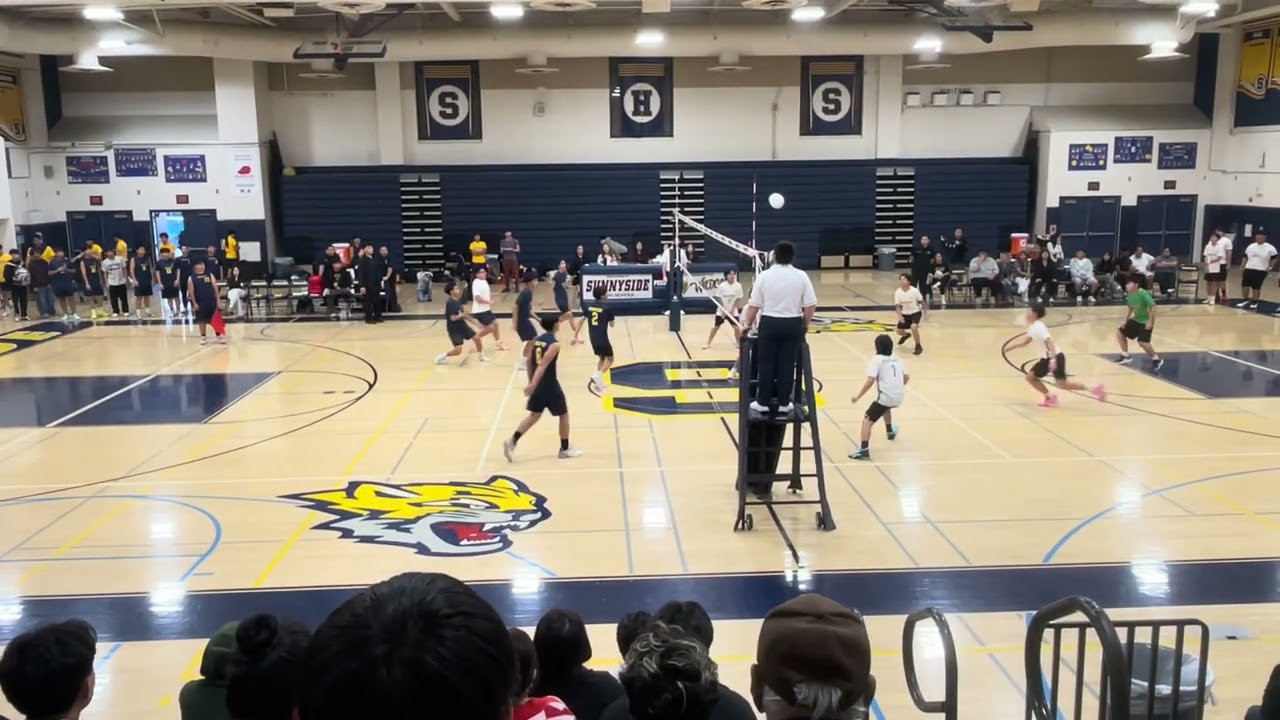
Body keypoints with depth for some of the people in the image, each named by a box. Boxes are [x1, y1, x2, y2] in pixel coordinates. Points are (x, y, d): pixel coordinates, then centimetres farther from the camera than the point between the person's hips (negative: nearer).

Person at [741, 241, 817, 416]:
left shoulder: (765, 276, -6)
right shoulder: (801, 276, -3)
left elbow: (754, 305, -3)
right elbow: (810, 305, -3)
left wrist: (747, 323, 11)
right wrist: (805, 324, 13)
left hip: (769, 323, -1)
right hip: (793, 324, 1)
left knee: (765, 363, 8)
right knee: (787, 364, 7)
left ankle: (763, 402, 11)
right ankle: (783, 403, 13)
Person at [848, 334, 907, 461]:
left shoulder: (876, 360, -5)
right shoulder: (897, 359, 14)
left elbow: (870, 381, -16)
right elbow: (906, 377, 20)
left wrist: (858, 396, -10)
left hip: (886, 396, -7)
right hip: (899, 396, 7)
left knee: (867, 420, -6)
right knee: (886, 406, 40)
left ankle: (864, 450, -23)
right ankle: (890, 431, 57)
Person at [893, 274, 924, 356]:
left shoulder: (914, 291, -22)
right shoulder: (897, 292, -15)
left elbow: (921, 301, -6)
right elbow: (898, 306, -12)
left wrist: (924, 311, 0)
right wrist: (900, 316, -27)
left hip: (915, 312, -4)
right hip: (905, 314, 4)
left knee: (913, 327, -30)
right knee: (899, 331, 7)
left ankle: (918, 346, -9)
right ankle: (906, 335, 48)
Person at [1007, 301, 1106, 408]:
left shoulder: (1038, 327, -20)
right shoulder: (1033, 327, 11)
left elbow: (1050, 342, -29)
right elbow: (1025, 341, 26)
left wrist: (1053, 359, -37)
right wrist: (1011, 347, 22)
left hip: (1055, 357, -10)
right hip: (1046, 358, 10)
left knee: (1062, 384, -16)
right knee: (1030, 376, 8)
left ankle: (1093, 389, -8)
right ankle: (1050, 397, 13)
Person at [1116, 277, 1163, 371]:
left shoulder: (1143, 294, -25)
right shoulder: (1130, 295, 1)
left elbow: (1153, 307, -26)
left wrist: (1150, 322, -28)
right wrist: (1126, 320, 12)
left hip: (1145, 322, -9)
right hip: (1136, 320, 9)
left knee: (1142, 342, -21)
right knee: (1120, 332, 8)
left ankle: (1156, 360, 3)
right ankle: (1125, 356, 20)